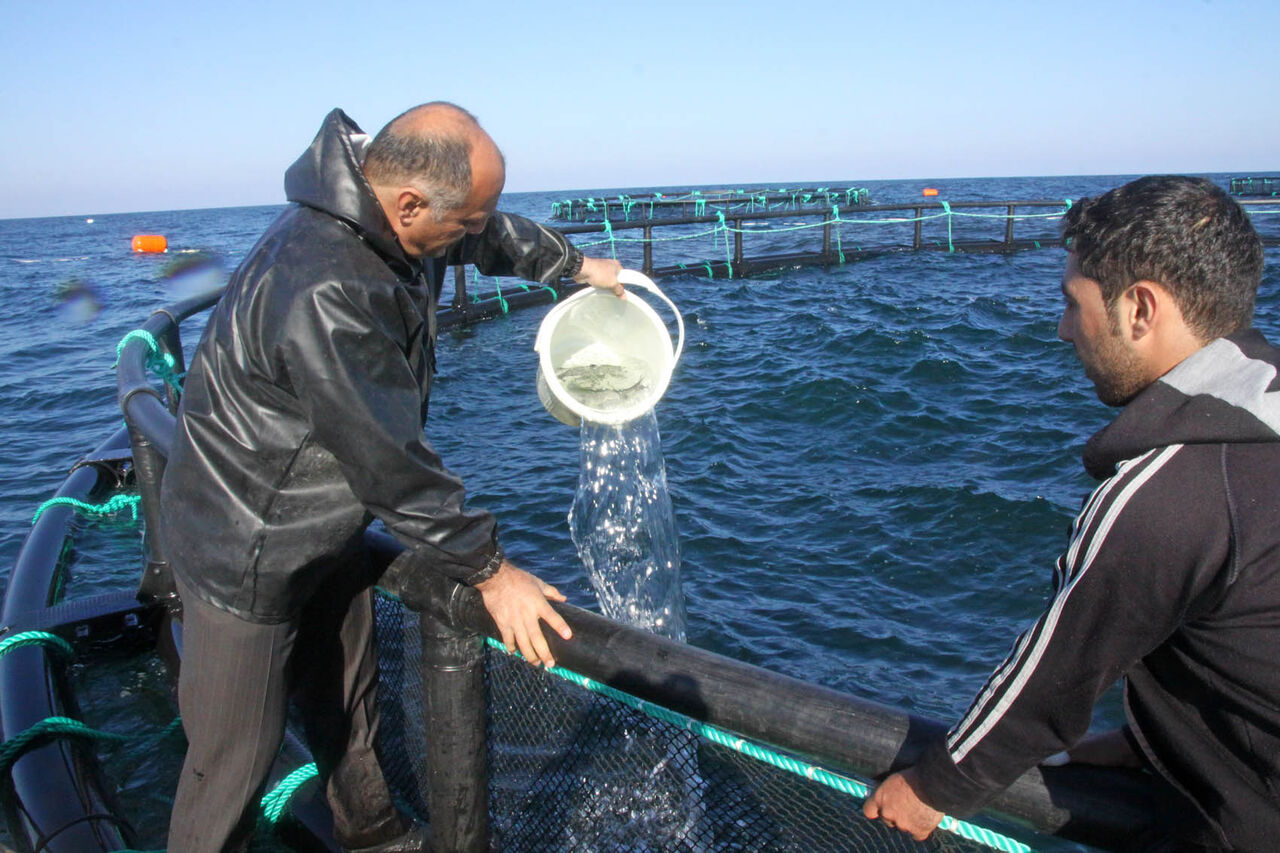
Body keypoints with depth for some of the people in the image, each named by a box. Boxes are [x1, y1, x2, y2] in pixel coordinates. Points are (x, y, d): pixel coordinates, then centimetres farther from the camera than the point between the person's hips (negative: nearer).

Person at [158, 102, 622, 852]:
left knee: (350, 717, 24)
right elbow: (391, 461, -30)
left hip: (333, 530, 9)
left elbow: (496, 240, 16)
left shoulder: (389, 219, -6)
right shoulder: (322, 292, -35)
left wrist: (576, 266, 28)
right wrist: (487, 569, -20)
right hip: (250, 551, -9)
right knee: (237, 760, 6)